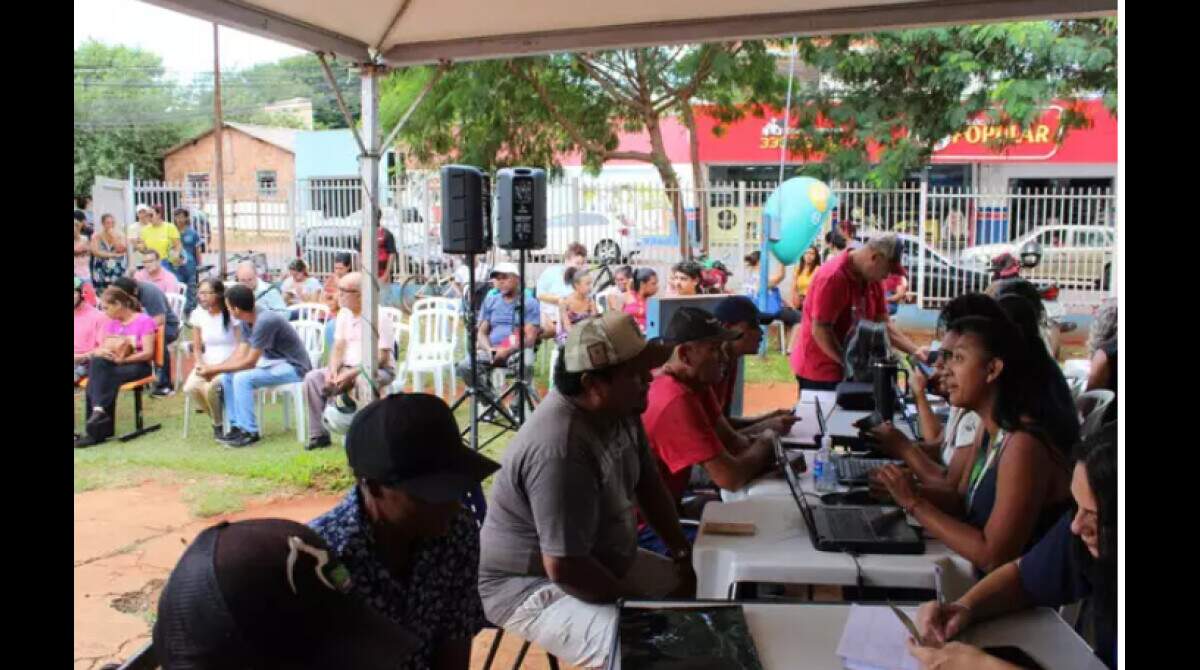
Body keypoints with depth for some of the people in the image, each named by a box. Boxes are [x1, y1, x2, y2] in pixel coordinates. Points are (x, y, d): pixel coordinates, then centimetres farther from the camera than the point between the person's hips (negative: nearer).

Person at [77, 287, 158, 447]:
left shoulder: (144, 321, -5)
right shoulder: (111, 323, 16)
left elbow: (148, 353, -12)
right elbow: (101, 348, 9)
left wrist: (122, 359, -23)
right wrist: (102, 351, -15)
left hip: (137, 365, -5)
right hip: (112, 364, 5)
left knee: (109, 376, -32)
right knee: (96, 362, -28)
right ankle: (98, 411, -35)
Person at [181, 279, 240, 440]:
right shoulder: (198, 314, 4)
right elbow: (197, 347, 9)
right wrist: (200, 364, -11)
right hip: (208, 362, 5)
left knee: (209, 387, -31)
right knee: (190, 387, -23)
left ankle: (219, 423, -2)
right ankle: (218, 418, 4)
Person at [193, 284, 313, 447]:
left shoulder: (265, 321, -26)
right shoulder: (246, 321, 2)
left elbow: (249, 362, -23)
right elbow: (240, 355, 2)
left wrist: (214, 369, -17)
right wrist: (213, 369, -12)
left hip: (294, 367, -9)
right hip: (273, 362, 9)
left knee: (242, 378, -24)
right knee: (227, 376, 0)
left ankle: (250, 432, -13)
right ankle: (237, 426, 5)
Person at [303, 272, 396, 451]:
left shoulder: (379, 317, -14)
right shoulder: (344, 313, 10)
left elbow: (381, 358, -19)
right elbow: (338, 347, 11)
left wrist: (351, 374, -25)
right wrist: (333, 370, -10)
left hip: (380, 370, -7)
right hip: (347, 367, 7)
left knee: (364, 380, -40)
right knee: (312, 378, -13)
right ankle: (319, 435, -6)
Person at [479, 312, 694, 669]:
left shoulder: (617, 407, -4)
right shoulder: (561, 449, -33)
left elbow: (647, 481, 10)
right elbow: (565, 570, -31)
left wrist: (683, 553, 4)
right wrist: (640, 604, -17)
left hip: (603, 562, 9)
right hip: (532, 588, -9)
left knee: (698, 590, 11)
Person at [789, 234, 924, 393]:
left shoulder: (871, 279, 3)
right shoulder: (833, 277, -22)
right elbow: (820, 330, -24)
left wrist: (915, 351, -4)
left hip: (846, 368, 8)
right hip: (819, 369, -8)